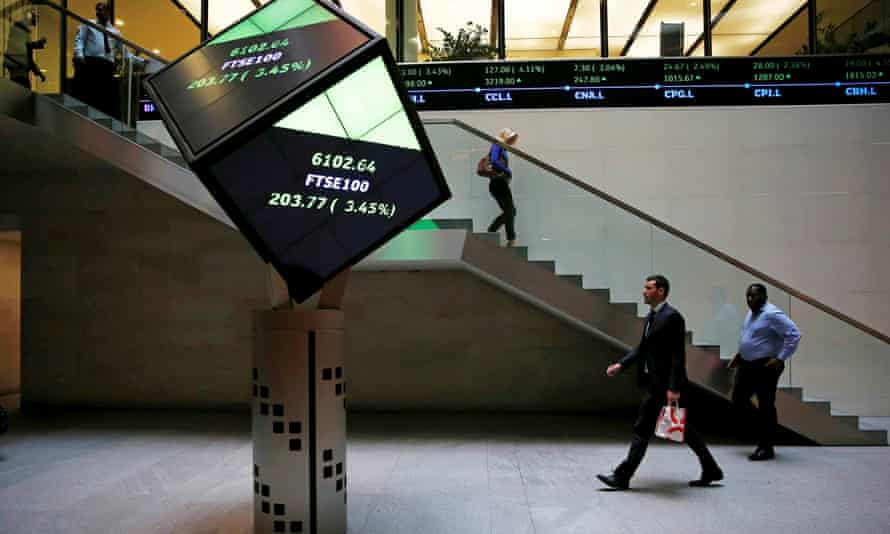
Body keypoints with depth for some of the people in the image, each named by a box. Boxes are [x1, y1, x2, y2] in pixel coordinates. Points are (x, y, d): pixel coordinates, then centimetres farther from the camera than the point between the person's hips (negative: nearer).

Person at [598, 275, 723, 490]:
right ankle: (711, 471, 27)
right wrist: (621, 364, 5)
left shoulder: (672, 317, -16)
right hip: (655, 382, 10)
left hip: (664, 385, -10)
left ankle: (622, 476, 5)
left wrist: (674, 387, -23)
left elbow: (678, 355, -20)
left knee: (643, 428, -3)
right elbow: (643, 348, 16)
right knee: (682, 428, 16)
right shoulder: (651, 316, 13)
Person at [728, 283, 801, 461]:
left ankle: (766, 448, 11)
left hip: (765, 367, -9)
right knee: (738, 399, 10)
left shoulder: (772, 314, -17)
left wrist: (780, 358, -21)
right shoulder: (751, 313, 11)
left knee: (766, 407, 0)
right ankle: (761, 425, 31)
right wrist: (740, 353, 17)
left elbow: (794, 334, -21)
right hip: (746, 365, 9)